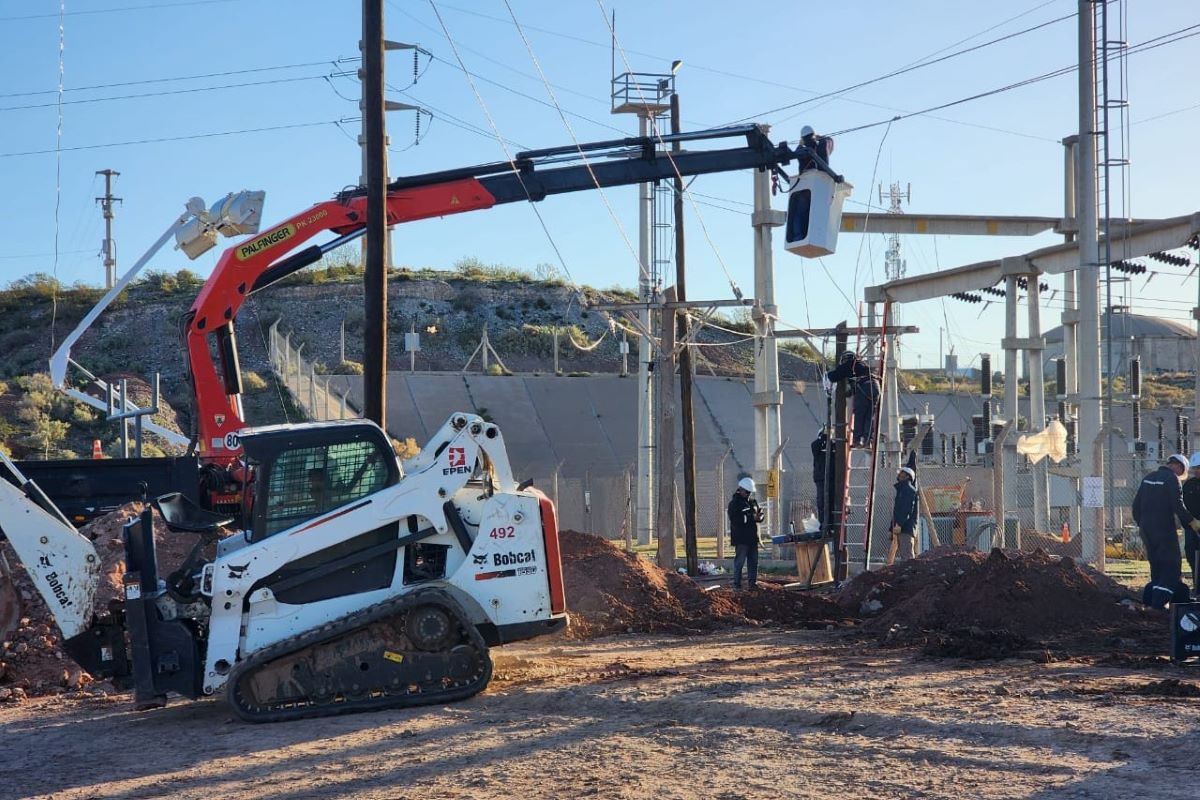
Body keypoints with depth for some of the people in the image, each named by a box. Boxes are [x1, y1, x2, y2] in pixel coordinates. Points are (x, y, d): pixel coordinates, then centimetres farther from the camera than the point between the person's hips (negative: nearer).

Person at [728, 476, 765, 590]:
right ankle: (737, 583, 0)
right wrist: (752, 518, -23)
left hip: (752, 537, 7)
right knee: (739, 561, -5)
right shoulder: (734, 503, -8)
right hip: (741, 538, -7)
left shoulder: (752, 501, 15)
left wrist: (759, 516, -7)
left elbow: (759, 517, 20)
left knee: (753, 561, 8)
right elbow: (735, 520, -18)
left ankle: (753, 582, 14)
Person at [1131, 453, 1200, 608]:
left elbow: (1136, 504, 16)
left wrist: (1140, 523, 25)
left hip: (1146, 528, 8)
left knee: (1156, 564, 17)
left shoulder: (1148, 478, 13)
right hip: (1163, 528, -8)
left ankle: (1150, 598, 14)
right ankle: (1159, 601, -11)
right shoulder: (1172, 479, -10)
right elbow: (1178, 505, -16)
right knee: (1171, 565, -3)